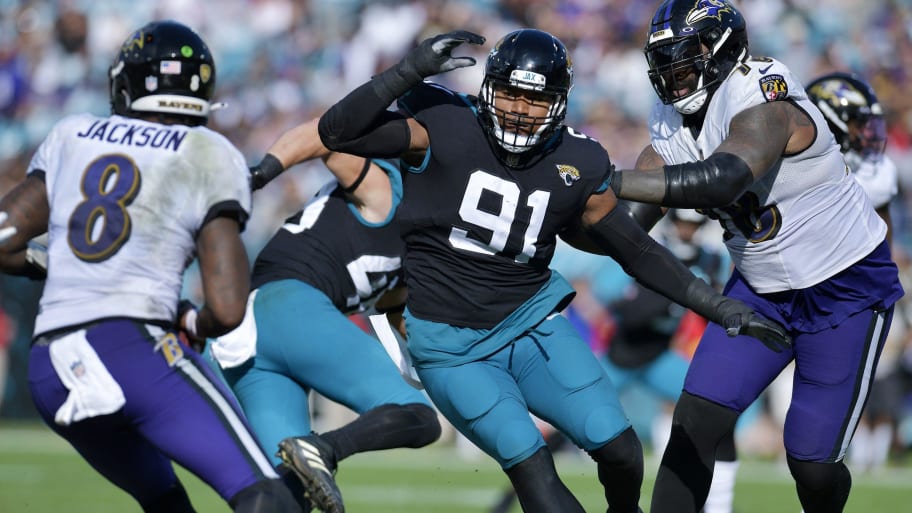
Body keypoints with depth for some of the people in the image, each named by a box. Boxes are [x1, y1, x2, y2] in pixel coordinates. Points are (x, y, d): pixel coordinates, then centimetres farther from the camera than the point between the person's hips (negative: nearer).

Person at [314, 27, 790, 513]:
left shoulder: (576, 165, -4)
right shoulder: (444, 129, -15)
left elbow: (636, 250, 6)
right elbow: (337, 132, -21)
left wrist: (720, 308, 3)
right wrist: (412, 70, -30)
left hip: (532, 321, 3)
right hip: (450, 345, -3)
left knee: (619, 449, -7)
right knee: (529, 463, -19)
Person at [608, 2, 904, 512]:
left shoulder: (763, 100, -28)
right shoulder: (672, 124, -2)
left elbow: (721, 180, -46)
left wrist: (606, 182, -47)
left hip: (846, 287, -7)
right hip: (763, 288, 7)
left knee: (813, 465, -3)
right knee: (695, 424, -9)